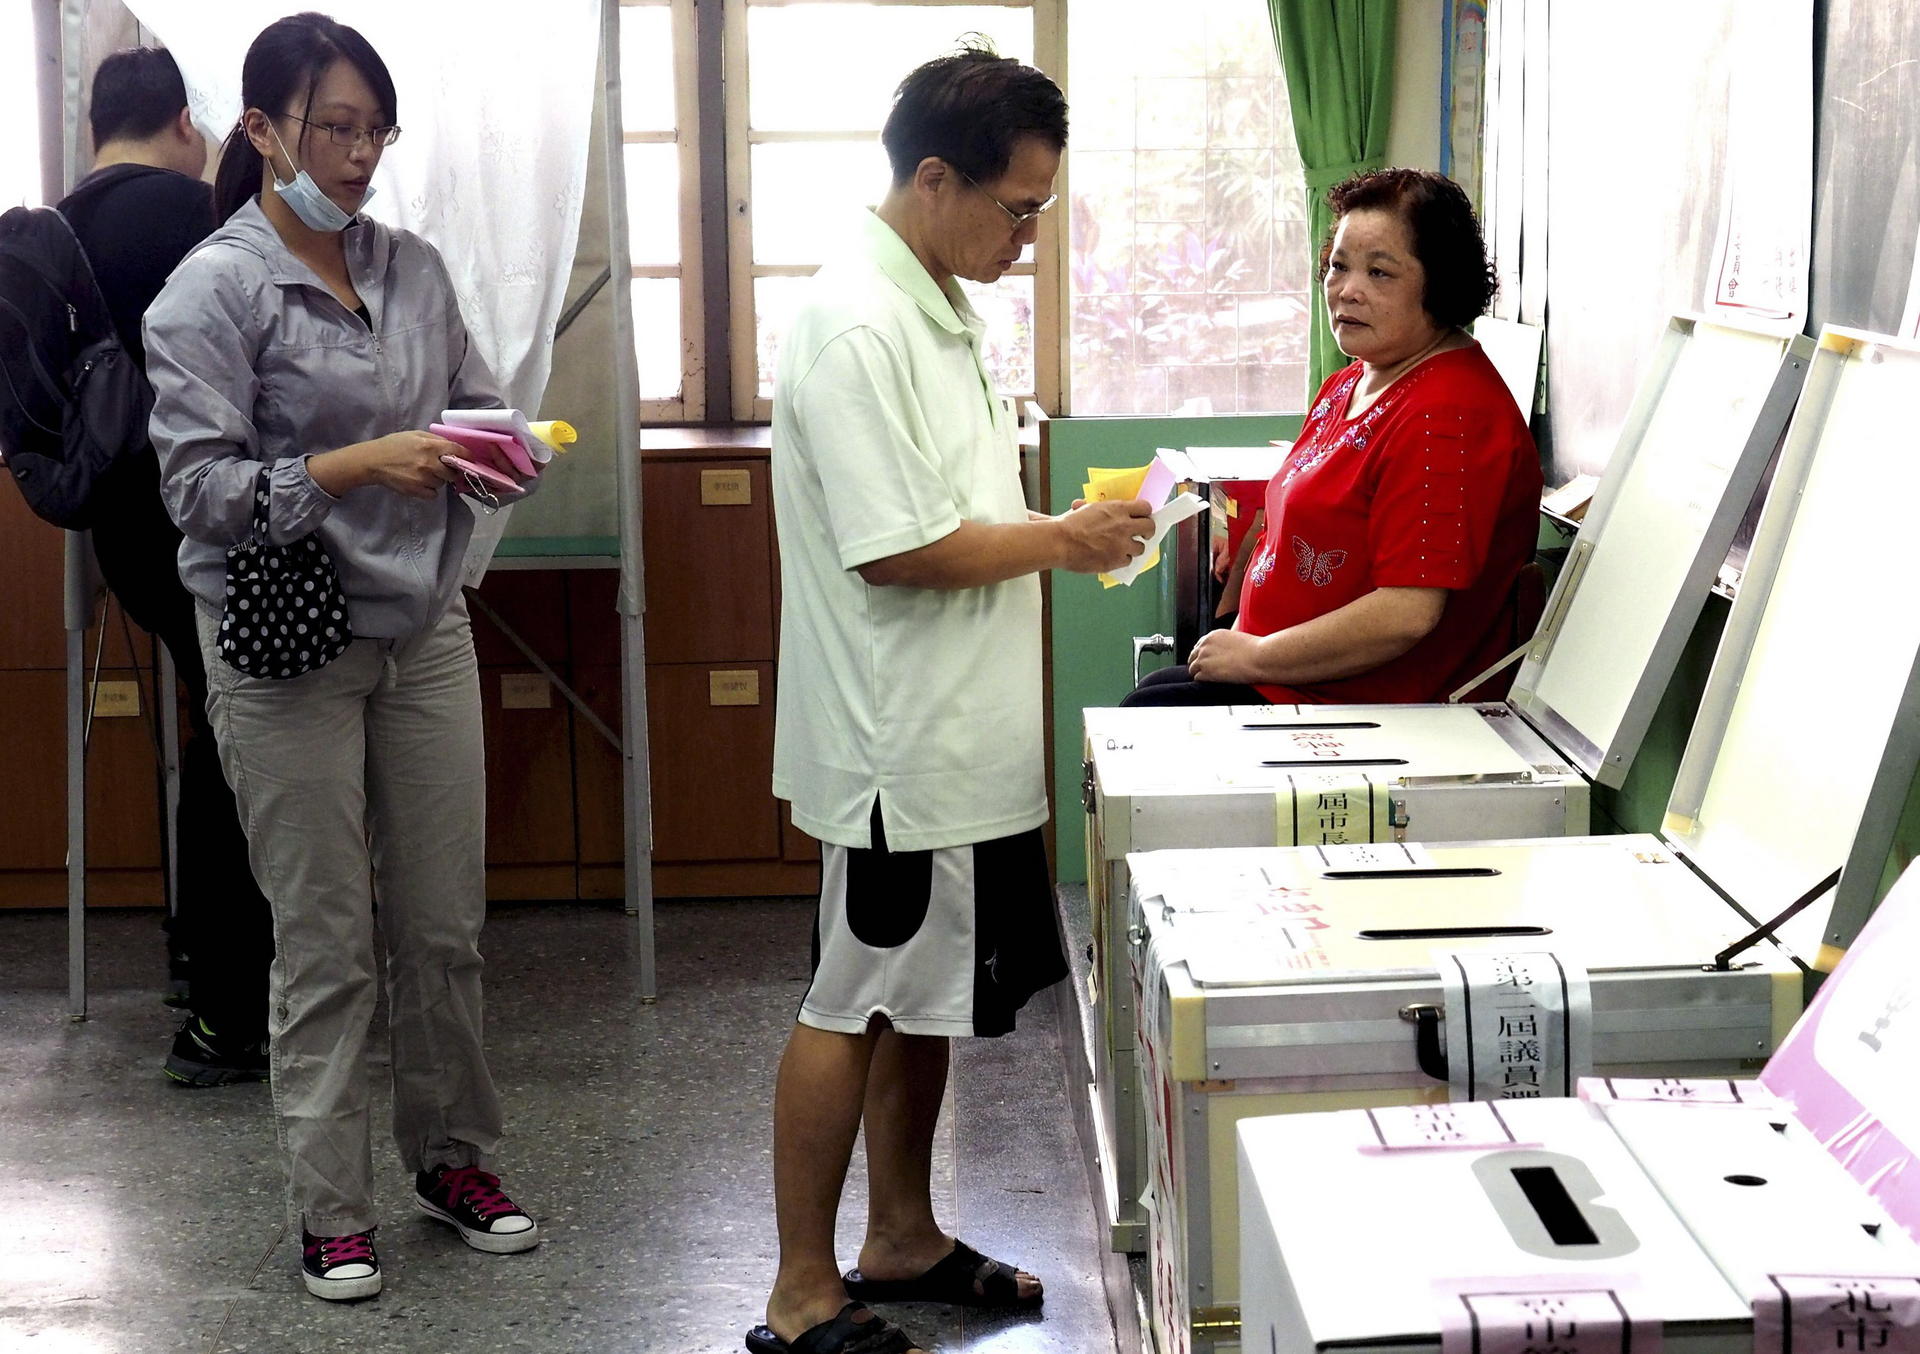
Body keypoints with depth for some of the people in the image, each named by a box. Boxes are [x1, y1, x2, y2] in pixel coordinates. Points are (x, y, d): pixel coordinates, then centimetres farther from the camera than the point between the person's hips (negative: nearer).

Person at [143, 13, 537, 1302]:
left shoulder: (414, 267, 7)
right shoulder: (215, 289, -9)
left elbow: (479, 406, 15)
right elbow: (200, 485, -13)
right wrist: (355, 469, -23)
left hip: (426, 629, 5)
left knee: (446, 920, 10)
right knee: (325, 941, 3)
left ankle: (452, 1155, 28)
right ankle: (332, 1208, 15)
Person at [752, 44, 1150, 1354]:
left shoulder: (940, 306, 11)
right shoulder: (859, 329, -21)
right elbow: (896, 550, -24)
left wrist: (1061, 529, 7)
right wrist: (1062, 539, -15)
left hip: (959, 732, 10)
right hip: (899, 741, -10)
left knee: (925, 997, 18)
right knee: (857, 1004, 0)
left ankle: (903, 1239, 32)